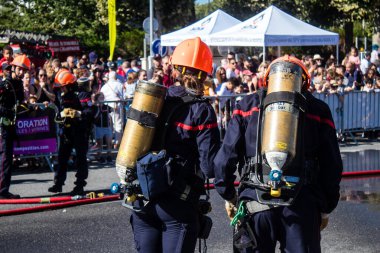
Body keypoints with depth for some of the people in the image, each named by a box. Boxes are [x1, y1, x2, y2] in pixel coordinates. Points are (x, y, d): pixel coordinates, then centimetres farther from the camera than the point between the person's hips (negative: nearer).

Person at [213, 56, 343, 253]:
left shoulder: (248, 105, 12)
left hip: (254, 200, 0)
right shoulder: (317, 109, 11)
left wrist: (228, 197, 19)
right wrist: (325, 208, 16)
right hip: (302, 204, 0)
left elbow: (226, 155, 7)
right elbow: (332, 165, 8)